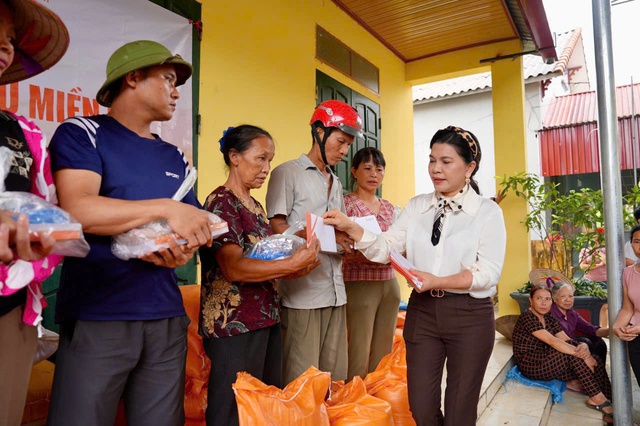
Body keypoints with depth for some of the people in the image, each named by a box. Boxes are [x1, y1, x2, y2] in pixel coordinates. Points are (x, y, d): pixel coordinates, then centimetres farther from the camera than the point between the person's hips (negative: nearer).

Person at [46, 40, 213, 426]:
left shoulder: (175, 158, 15)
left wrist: (184, 250, -8)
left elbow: (195, 227, 15)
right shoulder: (82, 134, -1)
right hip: (95, 320, -5)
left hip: (167, 319, 5)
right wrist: (166, 209, -17)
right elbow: (77, 210, -18)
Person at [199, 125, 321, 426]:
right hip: (234, 325, -8)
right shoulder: (221, 203, -12)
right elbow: (233, 268, -22)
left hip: (267, 320, 8)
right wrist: (291, 264, -24)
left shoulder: (256, 206, 14)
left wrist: (297, 268, 1)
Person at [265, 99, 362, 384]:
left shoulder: (336, 183, 21)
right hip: (302, 294, -7)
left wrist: (352, 240, 1)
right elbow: (277, 228, -10)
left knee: (336, 377, 11)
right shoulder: (287, 173, -2)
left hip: (335, 293, 7)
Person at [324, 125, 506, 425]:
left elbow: (489, 272, -12)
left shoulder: (487, 211, -5)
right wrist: (351, 228, -16)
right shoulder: (416, 207, 5)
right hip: (422, 311, 3)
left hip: (469, 316, -3)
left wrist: (438, 281, -25)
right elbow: (386, 249, -1)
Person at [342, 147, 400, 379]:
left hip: (389, 284, 6)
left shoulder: (388, 207, 13)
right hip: (360, 284, -6)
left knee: (383, 354, 12)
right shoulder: (347, 204, -5)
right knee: (360, 356, -2)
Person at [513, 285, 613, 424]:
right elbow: (553, 341, -26)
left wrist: (583, 347, -21)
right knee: (574, 356, -26)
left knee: (595, 360, -7)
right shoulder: (527, 317, -17)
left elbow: (567, 340, 1)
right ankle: (599, 400, -13)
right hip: (530, 365, -8)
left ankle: (610, 401, -12)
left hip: (544, 362, 9)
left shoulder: (549, 318, 10)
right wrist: (582, 354, -27)